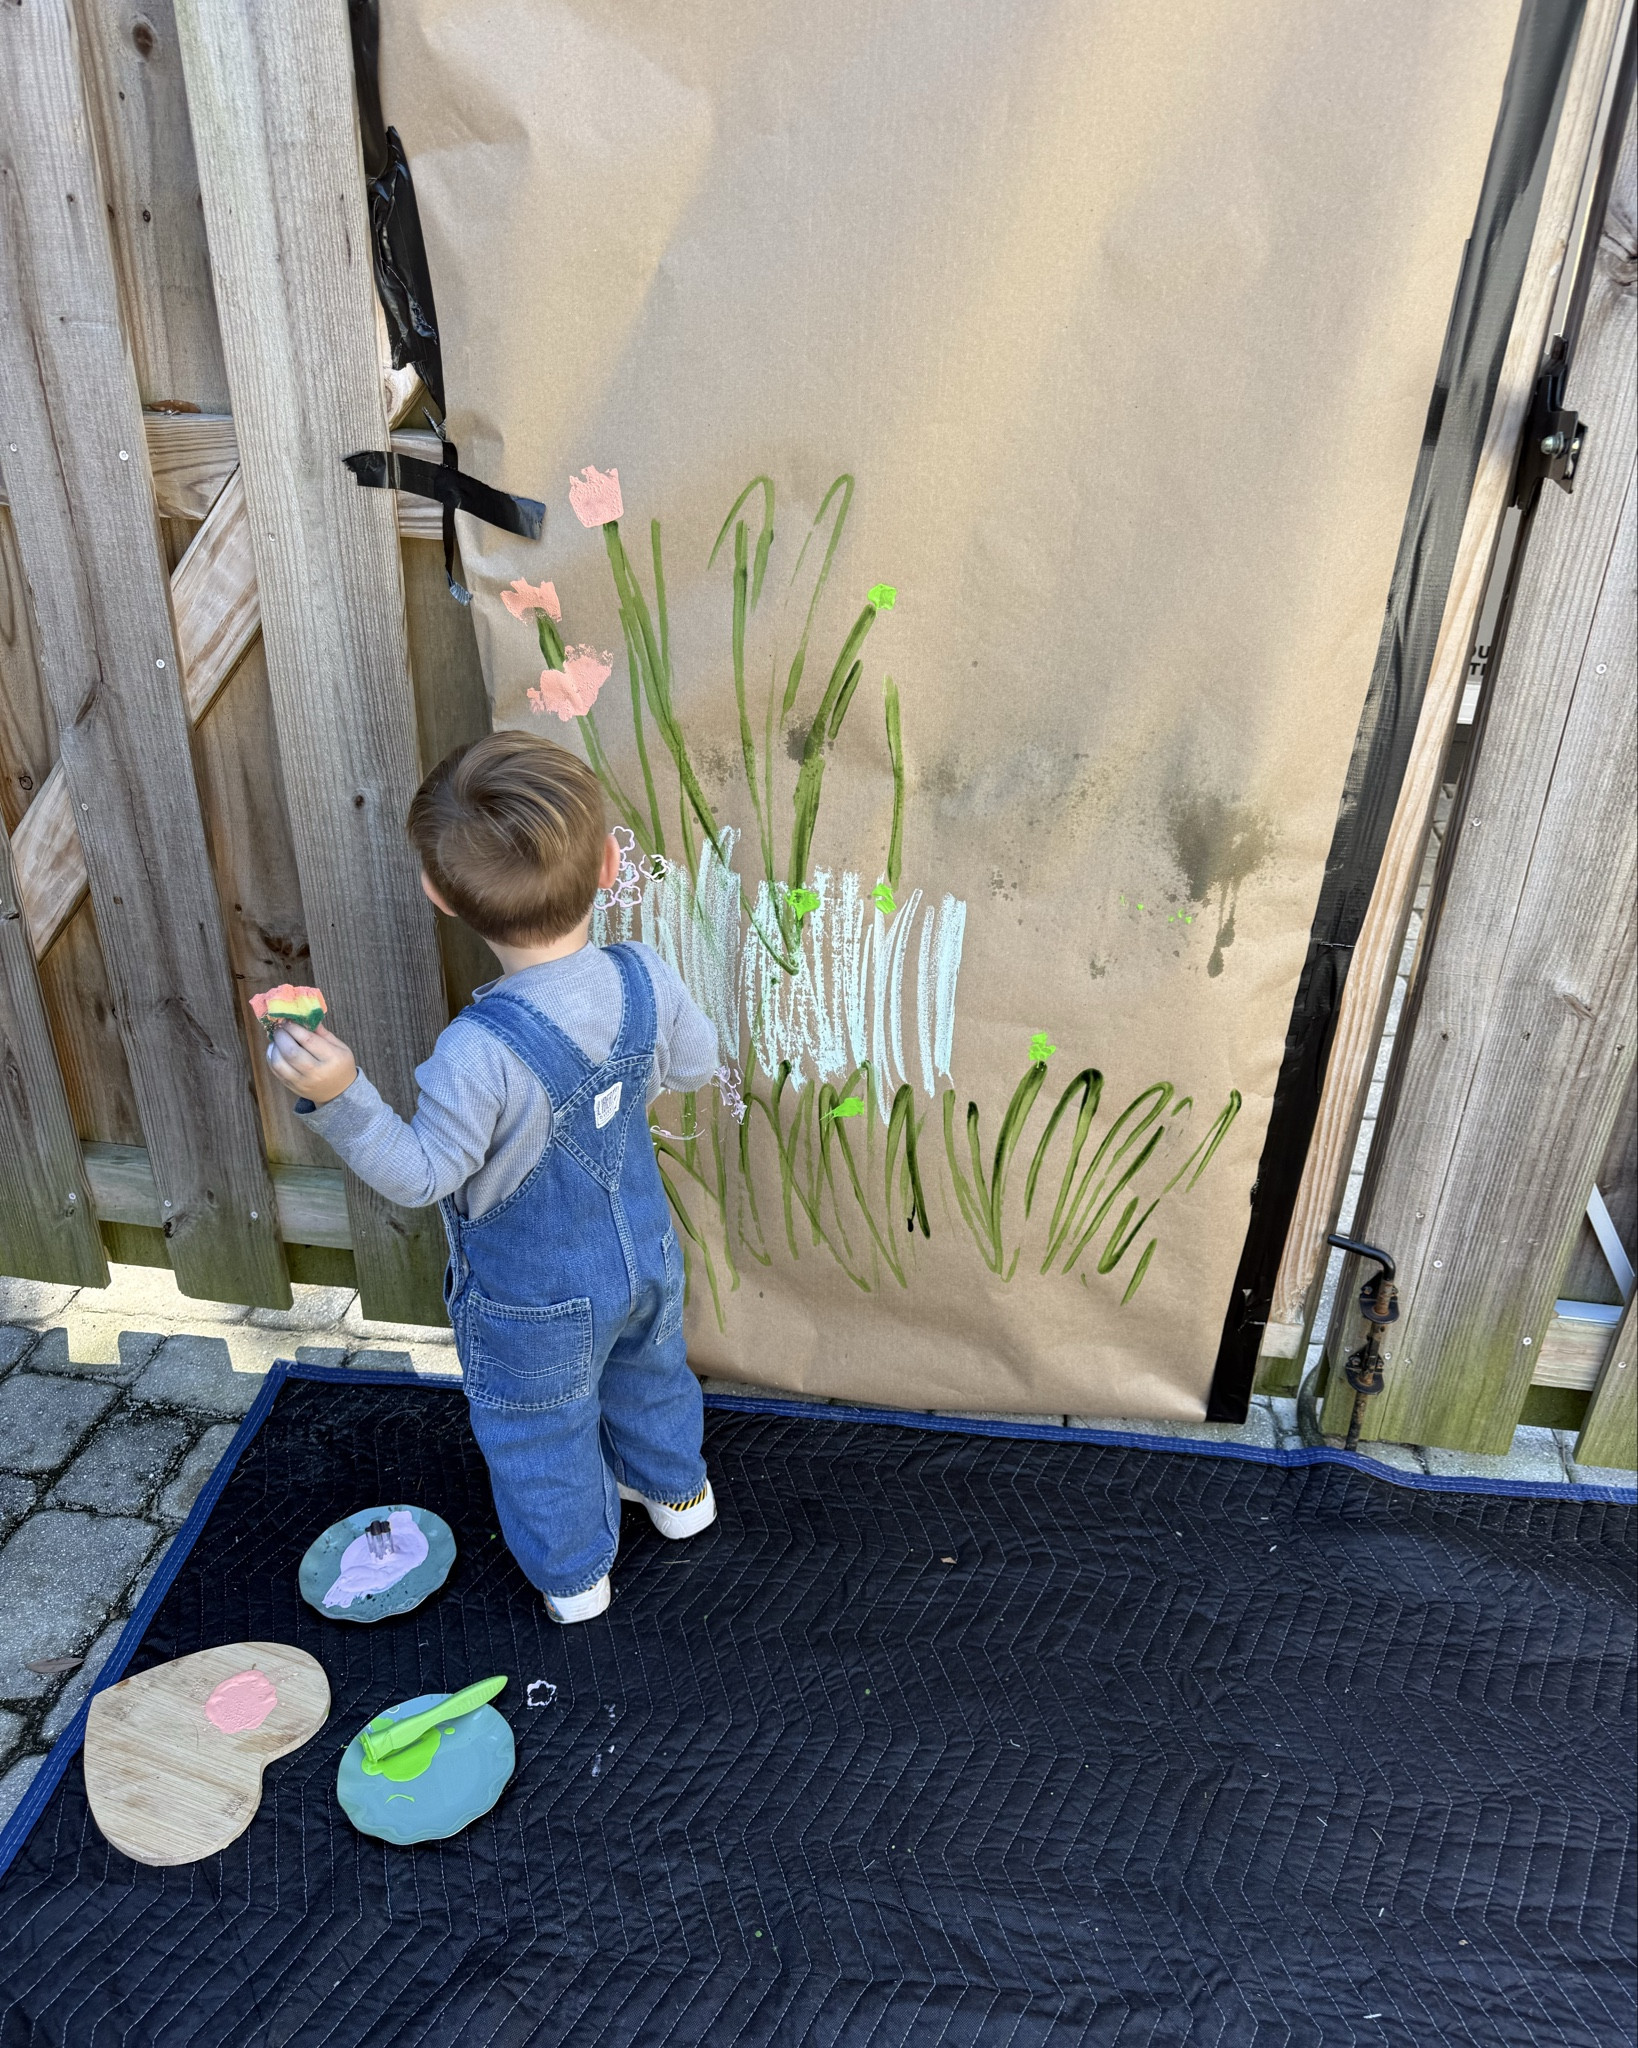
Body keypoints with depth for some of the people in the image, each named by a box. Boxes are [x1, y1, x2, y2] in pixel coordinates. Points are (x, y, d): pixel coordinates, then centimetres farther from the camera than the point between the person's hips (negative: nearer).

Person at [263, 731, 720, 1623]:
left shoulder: (480, 1053, -39)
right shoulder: (645, 976, -22)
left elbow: (421, 1173, -27)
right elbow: (696, 1063, -3)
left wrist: (339, 1098, -36)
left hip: (535, 1308, -5)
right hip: (647, 1257, 5)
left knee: (539, 1436, 24)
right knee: (649, 1374, 34)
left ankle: (573, 1574, 48)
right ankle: (675, 1490, 61)